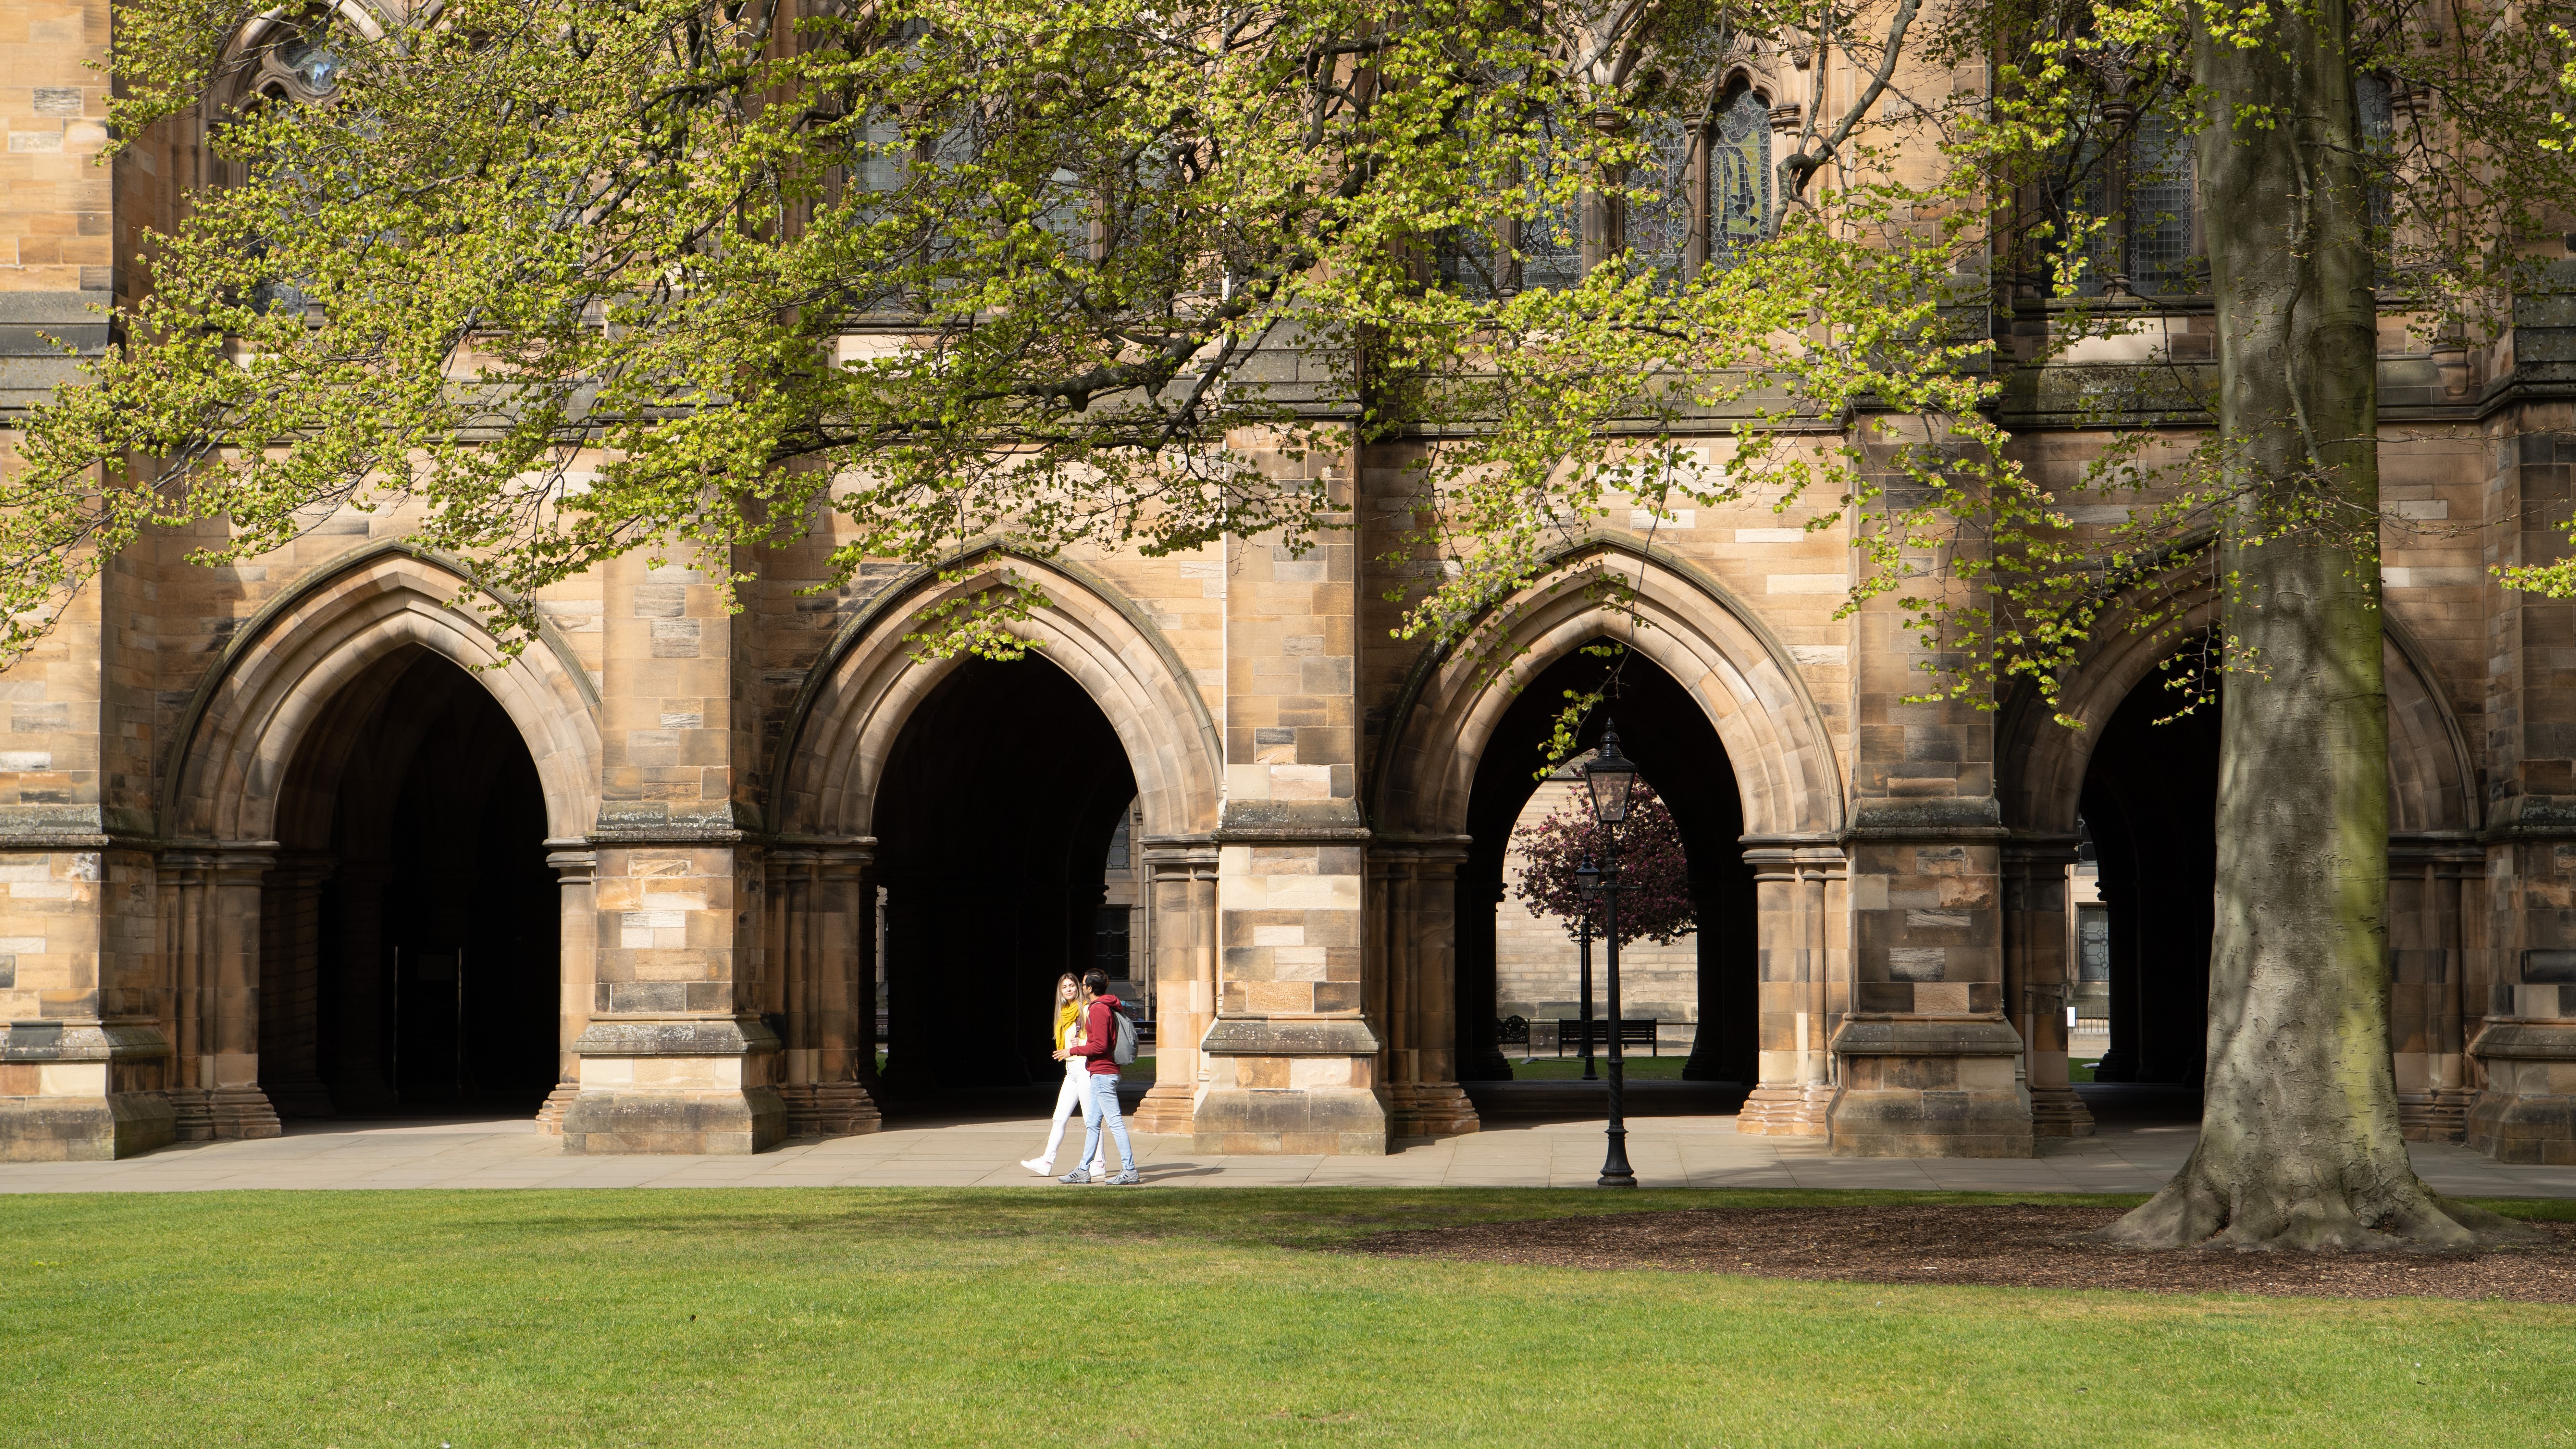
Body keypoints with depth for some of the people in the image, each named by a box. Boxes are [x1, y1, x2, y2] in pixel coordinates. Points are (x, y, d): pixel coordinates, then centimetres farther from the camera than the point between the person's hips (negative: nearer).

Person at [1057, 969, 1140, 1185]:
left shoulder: (1098, 1009, -14)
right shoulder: (1107, 1008, 17)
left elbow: (1100, 1045, -20)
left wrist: (1074, 1051, -11)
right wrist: (1083, 1045, 23)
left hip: (1102, 1074, -11)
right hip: (1102, 1073, 11)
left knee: (1115, 1122, -10)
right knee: (1092, 1123, 13)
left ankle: (1129, 1171, -11)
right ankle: (1084, 1171, 16)